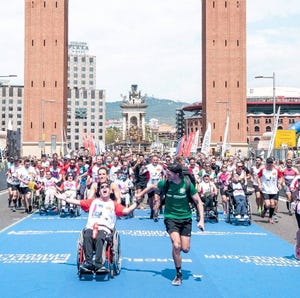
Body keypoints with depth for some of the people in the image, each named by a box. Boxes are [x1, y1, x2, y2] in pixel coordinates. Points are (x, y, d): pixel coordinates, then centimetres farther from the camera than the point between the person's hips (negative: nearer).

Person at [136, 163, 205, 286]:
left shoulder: (187, 185, -12)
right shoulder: (165, 183, -9)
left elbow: (198, 202, -5)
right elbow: (152, 187, 13)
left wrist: (201, 220, -13)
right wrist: (140, 194, 23)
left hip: (186, 218, 1)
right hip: (170, 218, -1)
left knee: (185, 249, -3)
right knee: (176, 245, -21)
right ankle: (178, 274, -4)